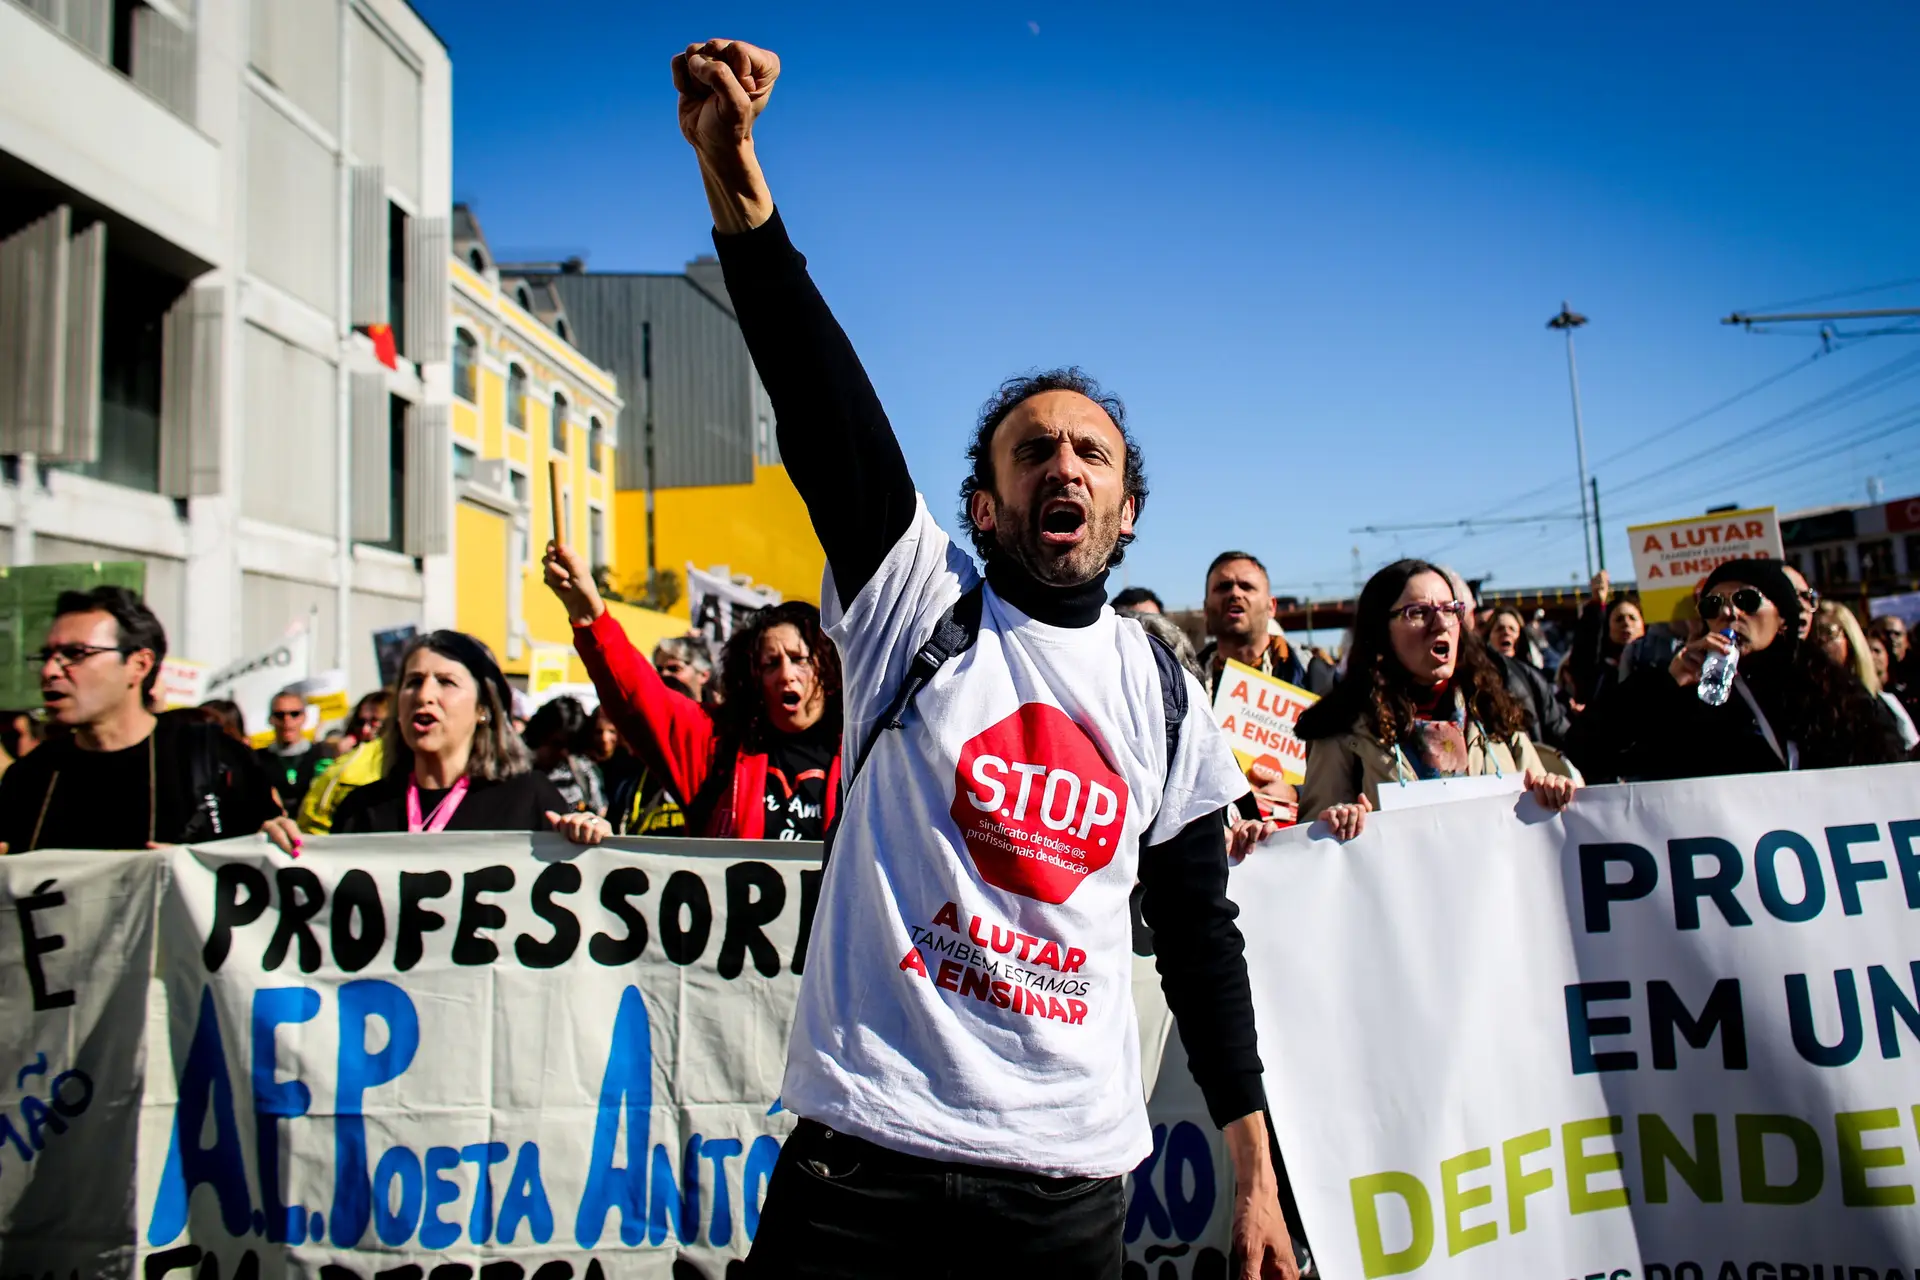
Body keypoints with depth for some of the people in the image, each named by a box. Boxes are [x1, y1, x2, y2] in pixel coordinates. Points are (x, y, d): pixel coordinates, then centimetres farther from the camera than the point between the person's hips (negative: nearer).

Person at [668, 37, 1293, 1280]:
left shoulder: (1164, 695, 5)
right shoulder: (918, 602, -3)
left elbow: (1200, 936, 9)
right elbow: (823, 403, -18)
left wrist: (1256, 1178, 10)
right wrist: (733, 173, -29)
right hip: (870, 1134, -2)